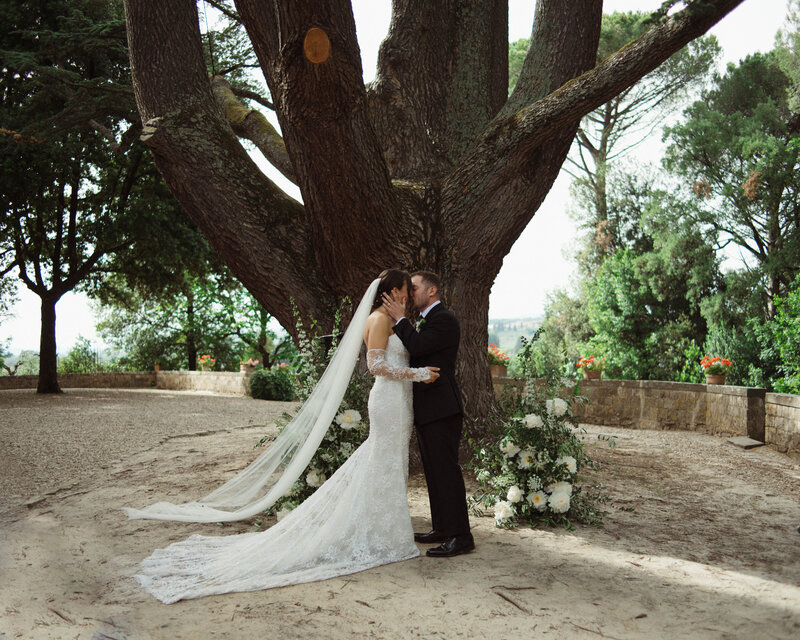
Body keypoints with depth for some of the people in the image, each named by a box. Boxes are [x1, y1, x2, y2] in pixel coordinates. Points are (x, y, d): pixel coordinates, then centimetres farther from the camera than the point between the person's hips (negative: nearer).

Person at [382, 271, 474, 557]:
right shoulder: (424, 321, 19)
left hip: (441, 410, -10)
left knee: (446, 471, -9)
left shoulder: (443, 319, -12)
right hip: (427, 411, 10)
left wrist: (400, 319, -15)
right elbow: (413, 356, 18)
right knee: (434, 472, 15)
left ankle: (460, 536, -4)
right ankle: (442, 529, 24)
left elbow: (417, 348, -23)